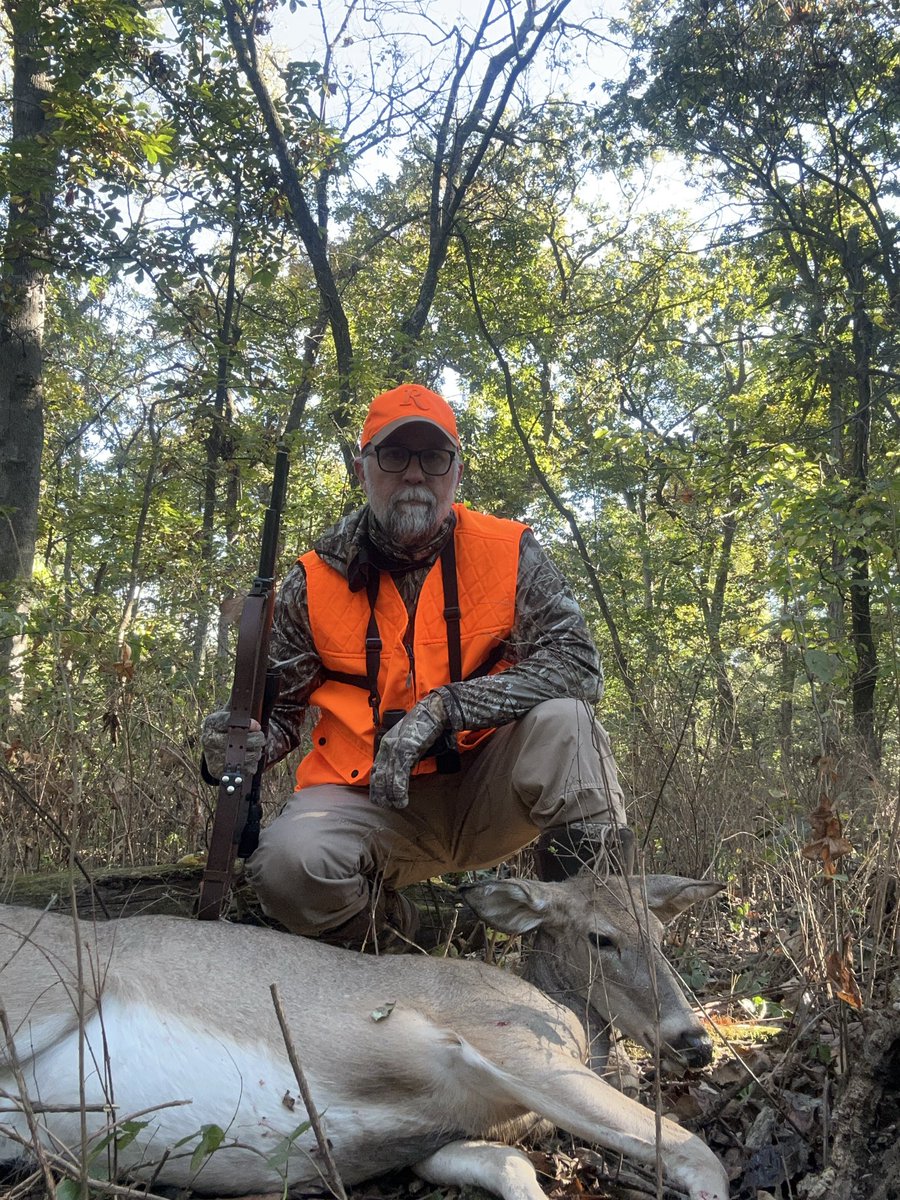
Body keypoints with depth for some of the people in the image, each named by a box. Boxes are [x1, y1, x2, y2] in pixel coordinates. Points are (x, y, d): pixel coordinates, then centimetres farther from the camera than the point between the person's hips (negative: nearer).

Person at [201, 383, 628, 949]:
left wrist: (445, 706, -25)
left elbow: (577, 663, -15)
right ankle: (393, 933, 4)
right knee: (288, 863, -31)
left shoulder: (508, 553, -2)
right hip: (370, 804, 0)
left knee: (562, 720, -29)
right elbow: (279, 713, 9)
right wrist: (243, 744, -17)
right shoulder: (315, 582, 1)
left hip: (483, 795, 0)